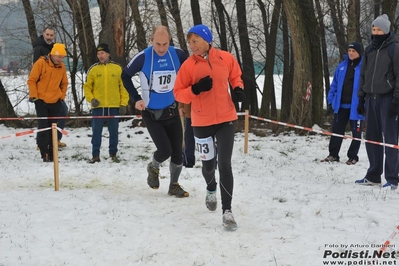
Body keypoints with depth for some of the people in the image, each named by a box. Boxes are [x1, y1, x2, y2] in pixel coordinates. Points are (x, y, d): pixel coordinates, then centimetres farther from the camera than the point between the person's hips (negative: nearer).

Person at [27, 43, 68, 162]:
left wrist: (62, 95, 9)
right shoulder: (41, 63, -9)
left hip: (55, 102, 4)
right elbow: (31, 80, -6)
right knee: (43, 127, -6)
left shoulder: (62, 67, 5)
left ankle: (52, 153, 12)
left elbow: (64, 83, 19)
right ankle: (44, 153, -3)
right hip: (41, 101, -4)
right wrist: (34, 96, -9)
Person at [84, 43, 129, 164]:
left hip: (114, 107, 0)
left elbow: (123, 87, 5)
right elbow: (87, 87, 7)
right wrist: (91, 99, -9)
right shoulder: (93, 69, 4)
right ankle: (95, 155, 9)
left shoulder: (117, 68, 3)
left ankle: (113, 154, 20)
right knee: (96, 132, 2)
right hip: (98, 107, 0)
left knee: (114, 132, 8)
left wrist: (123, 103, -1)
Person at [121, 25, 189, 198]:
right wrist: (136, 98, -6)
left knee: (177, 152, 5)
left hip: (172, 111, 3)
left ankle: (174, 185, 25)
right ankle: (153, 168, 23)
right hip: (151, 114, -3)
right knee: (165, 150, -11)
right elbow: (125, 75, 0)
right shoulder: (143, 57, -17)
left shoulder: (178, 55, -10)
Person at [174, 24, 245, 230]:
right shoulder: (188, 65, -6)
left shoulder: (226, 58, -3)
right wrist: (195, 89, -21)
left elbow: (235, 76, 15)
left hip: (226, 119, -1)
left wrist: (238, 89, -5)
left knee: (225, 164, -9)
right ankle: (211, 190, 49)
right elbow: (179, 94, -3)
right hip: (202, 122, 1)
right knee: (208, 164, 15)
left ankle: (227, 211, -5)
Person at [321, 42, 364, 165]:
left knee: (356, 132, 6)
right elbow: (334, 85, 12)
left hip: (356, 106, -4)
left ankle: (353, 156, 15)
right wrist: (330, 101, 7)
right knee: (336, 130, 7)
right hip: (341, 105, 5)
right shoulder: (342, 66, 8)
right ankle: (333, 155, 16)